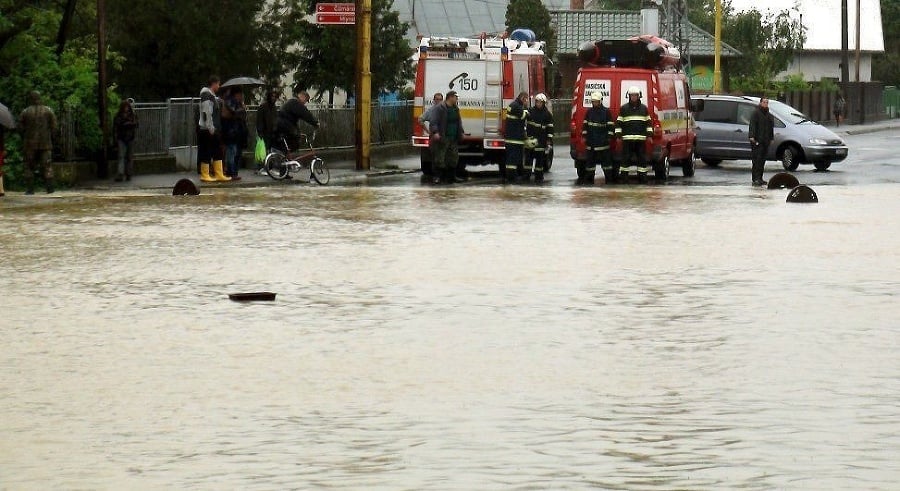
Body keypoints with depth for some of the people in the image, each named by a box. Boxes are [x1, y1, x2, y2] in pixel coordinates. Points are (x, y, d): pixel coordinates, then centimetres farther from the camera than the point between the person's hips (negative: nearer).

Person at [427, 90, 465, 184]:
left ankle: (451, 176, 20)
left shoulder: (455, 109, 16)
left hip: (453, 138, 8)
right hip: (443, 138, -8)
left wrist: (461, 132, 22)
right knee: (440, 158, -6)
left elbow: (459, 122, 28)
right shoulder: (440, 108, -9)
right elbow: (433, 121, -16)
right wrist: (435, 132, -27)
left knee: (454, 158, 11)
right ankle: (437, 176, -2)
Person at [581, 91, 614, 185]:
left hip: (602, 141, -4)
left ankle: (609, 179, 0)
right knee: (590, 159, 7)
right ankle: (589, 178, 13)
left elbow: (610, 125, 0)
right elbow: (585, 124, 14)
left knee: (606, 159, -4)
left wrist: (609, 137, -5)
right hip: (591, 141, 4)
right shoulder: (589, 112, 10)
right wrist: (584, 136, 8)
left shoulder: (606, 111, -1)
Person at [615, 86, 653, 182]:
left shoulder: (643, 108, 13)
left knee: (642, 157, 2)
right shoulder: (624, 108, 8)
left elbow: (648, 121, 16)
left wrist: (649, 132, 6)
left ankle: (642, 175, 8)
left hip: (641, 138, 2)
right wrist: (618, 133, -1)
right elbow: (619, 122, 8)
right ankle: (624, 176, 1)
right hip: (627, 138, -2)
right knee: (626, 157, -3)